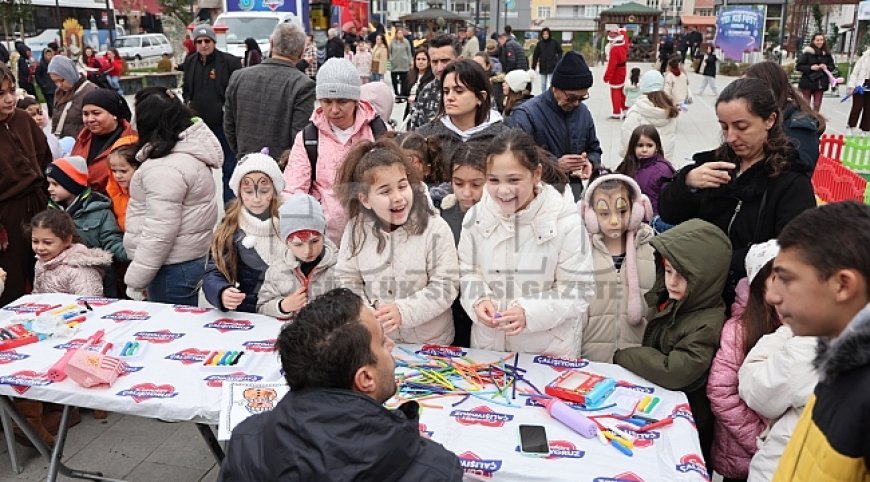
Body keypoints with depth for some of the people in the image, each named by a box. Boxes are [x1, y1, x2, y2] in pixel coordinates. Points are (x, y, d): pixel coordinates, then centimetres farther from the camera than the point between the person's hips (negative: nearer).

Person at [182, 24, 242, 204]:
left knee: (229, 168, 4)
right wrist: (188, 101, 5)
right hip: (198, 123, 5)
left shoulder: (230, 61, -11)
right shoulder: (190, 61, 7)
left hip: (224, 123, -5)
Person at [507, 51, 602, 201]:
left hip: (574, 189, 5)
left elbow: (594, 149, 20)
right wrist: (555, 165, -22)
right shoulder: (526, 115, -14)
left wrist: (590, 163, -3)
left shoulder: (583, 112, 7)